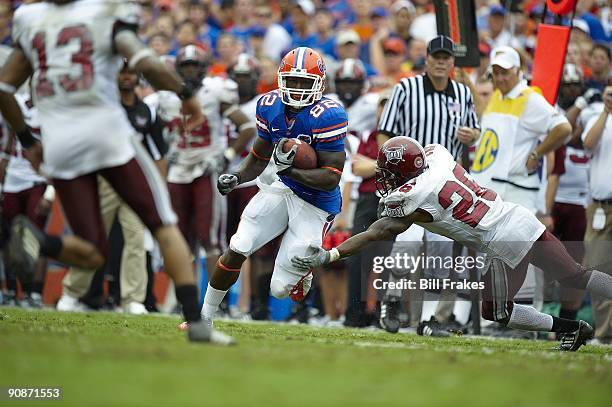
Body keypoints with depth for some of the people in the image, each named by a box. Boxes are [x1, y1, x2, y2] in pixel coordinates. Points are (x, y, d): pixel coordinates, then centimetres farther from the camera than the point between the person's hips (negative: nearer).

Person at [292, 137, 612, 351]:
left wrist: (328, 256, -12)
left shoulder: (412, 200, -14)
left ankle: (570, 329, 15)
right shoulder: (438, 154, 5)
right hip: (522, 219, 7)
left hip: (504, 246, -7)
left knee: (497, 312, 12)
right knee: (574, 276, 16)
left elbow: (376, 234, -12)